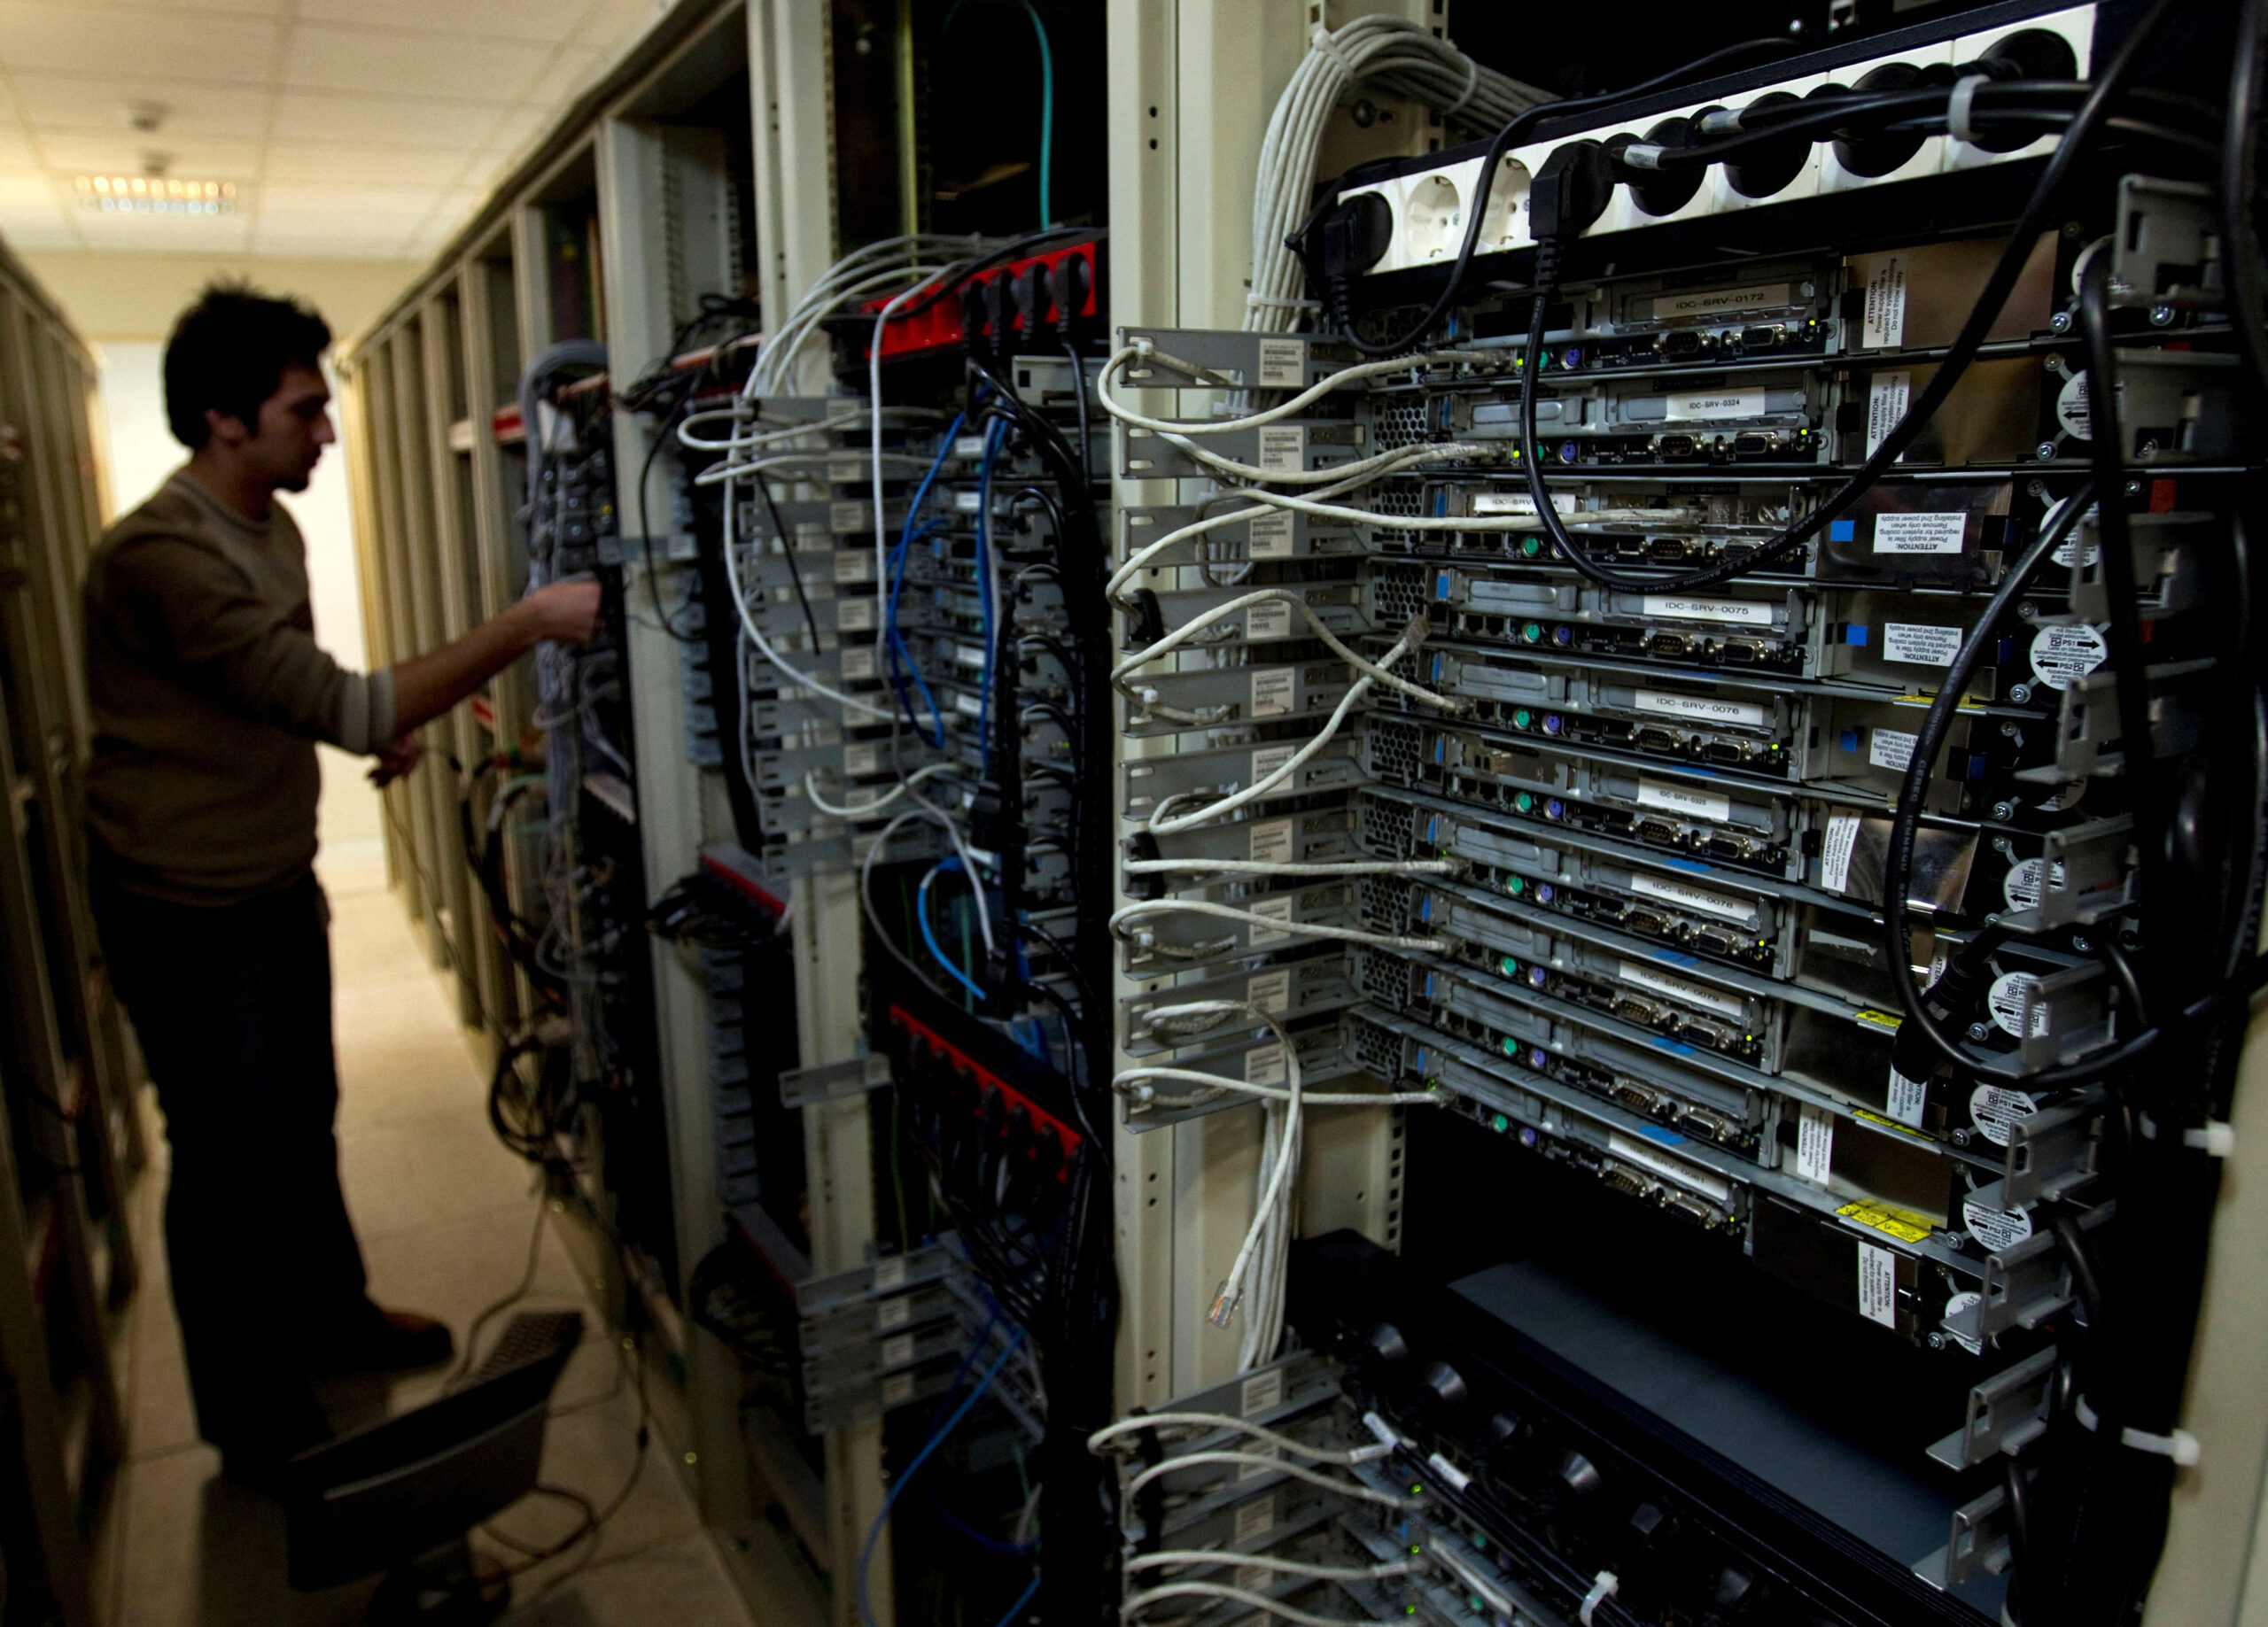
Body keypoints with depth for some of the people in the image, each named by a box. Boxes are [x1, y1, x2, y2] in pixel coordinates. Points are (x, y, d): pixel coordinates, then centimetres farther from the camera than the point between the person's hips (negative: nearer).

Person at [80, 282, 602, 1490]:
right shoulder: (160, 557, -27)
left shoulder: (271, 528, 6)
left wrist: (379, 727, -2)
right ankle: (258, 1429, 24)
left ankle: (329, 1313, 44)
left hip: (277, 887, 9)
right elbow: (339, 706, -34)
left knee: (302, 1119, 23)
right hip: (187, 914, -9)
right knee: (232, 1162, 5)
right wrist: (529, 624, -33)